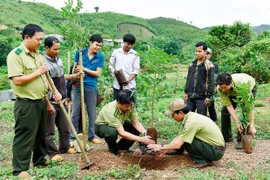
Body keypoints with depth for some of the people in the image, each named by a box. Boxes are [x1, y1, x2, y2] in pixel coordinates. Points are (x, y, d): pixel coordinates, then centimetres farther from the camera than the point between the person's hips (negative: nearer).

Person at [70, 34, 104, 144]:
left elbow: (98, 73, -5)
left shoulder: (100, 56, -2)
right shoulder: (80, 52, -2)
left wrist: (84, 69, -13)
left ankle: (91, 136, 23)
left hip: (91, 88, 1)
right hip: (78, 86, 0)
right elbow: (74, 68, 7)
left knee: (92, 113, 9)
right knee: (75, 113, 4)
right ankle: (72, 137, 15)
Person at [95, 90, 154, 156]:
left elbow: (136, 123, -17)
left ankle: (123, 146, 7)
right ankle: (113, 148, -5)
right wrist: (141, 139, -45)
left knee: (137, 128, -16)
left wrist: (145, 133, -36)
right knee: (112, 132, -39)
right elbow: (122, 133, -41)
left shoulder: (129, 106, -22)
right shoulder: (111, 111, -39)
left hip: (119, 124, 6)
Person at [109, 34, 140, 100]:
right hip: (117, 85, 2)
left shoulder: (135, 54, 0)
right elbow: (111, 65, 10)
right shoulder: (116, 52, 5)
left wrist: (129, 80, -16)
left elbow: (136, 70, -2)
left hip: (130, 85, -2)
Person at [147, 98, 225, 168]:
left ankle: (203, 161, -7)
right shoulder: (188, 116, 1)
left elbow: (178, 144, -23)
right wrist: (164, 150, 7)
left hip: (217, 151, -9)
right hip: (213, 143, 9)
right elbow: (178, 137, 9)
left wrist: (161, 147, -9)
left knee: (185, 142, -19)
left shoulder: (191, 122, -26)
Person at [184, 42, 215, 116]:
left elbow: (211, 82, -7)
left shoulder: (208, 65, -6)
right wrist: (186, 92, 14)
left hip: (201, 97, -5)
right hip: (190, 96, 5)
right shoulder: (192, 64, 11)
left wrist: (208, 96, -11)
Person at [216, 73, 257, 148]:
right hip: (234, 93, 4)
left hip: (250, 87, -4)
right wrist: (237, 122, -37)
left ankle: (241, 140, -12)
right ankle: (227, 137, 11)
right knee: (225, 111, -6)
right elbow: (228, 105, -29)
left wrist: (251, 126, -46)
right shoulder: (220, 89, -34)